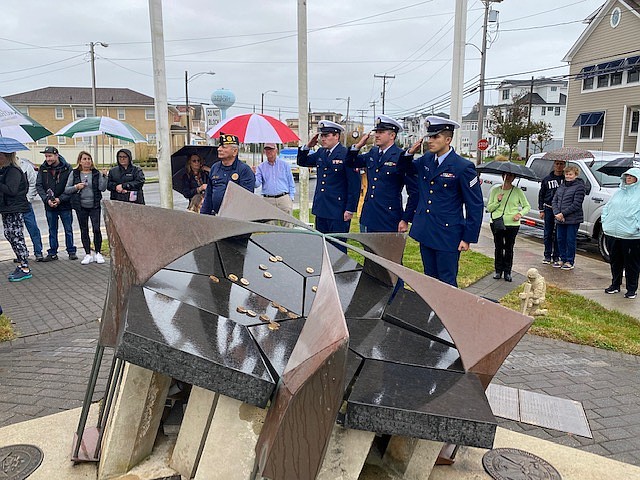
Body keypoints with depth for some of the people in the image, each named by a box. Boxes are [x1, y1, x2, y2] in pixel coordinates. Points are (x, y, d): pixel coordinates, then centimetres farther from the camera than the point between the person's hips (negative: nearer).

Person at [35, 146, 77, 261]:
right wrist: (47, 199, -14)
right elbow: (39, 186, -1)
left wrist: (60, 199, -17)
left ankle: (71, 252, 18)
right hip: (49, 205, 3)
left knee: (68, 230, 7)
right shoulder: (43, 169, 1)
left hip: (65, 205, -2)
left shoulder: (67, 168, -7)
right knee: (52, 230, 12)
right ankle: (52, 253, 20)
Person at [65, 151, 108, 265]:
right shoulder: (74, 173, 4)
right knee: (84, 230, 6)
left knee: (96, 229, -5)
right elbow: (66, 190, 5)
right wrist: (76, 187, -12)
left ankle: (97, 253, 10)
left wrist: (104, 176, -19)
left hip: (95, 205, -1)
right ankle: (88, 254, 16)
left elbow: (102, 188, -8)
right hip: (81, 206, 1)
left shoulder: (96, 173, 2)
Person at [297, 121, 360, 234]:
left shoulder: (346, 154, -11)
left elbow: (354, 185, -13)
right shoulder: (320, 153, 11)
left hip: (338, 212, -7)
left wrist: (350, 210, -15)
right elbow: (302, 162, 23)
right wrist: (307, 147, 4)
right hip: (321, 209, 7)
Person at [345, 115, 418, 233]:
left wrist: (406, 220, -11)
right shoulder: (372, 153, 9)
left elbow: (414, 192, -11)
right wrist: (358, 146, 2)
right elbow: (349, 163, 20)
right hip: (368, 219, 7)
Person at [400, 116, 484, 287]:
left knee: (447, 283, 3)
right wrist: (410, 153, 2)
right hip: (425, 233, 6)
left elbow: (475, 206, -10)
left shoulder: (463, 167, -13)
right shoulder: (426, 160, 4)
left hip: (447, 235, -6)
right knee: (429, 279, 17)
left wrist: (468, 238, -10)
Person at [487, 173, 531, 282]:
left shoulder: (518, 191, 3)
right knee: (498, 247, 7)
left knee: (509, 248, 5)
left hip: (512, 224, -1)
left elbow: (527, 206, 9)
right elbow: (489, 208, 4)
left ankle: (507, 272, 14)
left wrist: (520, 214, -9)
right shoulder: (495, 190, 5)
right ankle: (498, 271, 18)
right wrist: (498, 201, -12)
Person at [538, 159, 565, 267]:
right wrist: (541, 210, 4)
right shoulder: (547, 179, 8)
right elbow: (541, 195, 11)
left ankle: (556, 257, 9)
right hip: (549, 209, 2)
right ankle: (547, 256, 15)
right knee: (548, 234, 6)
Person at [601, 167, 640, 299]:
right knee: (615, 261, 14)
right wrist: (605, 220, 9)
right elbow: (607, 207, 21)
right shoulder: (619, 192, 15)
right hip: (612, 233, 5)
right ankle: (615, 285, 28)